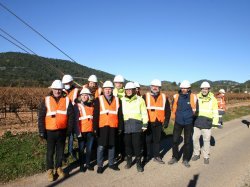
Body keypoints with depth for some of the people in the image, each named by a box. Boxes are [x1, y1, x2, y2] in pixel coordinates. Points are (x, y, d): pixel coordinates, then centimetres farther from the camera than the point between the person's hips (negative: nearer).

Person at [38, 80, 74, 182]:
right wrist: (42, 131, -8)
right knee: (50, 152, 9)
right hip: (50, 131, -1)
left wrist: (69, 129, -1)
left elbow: (71, 115, 2)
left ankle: (59, 168, 30)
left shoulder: (67, 100, 1)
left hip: (62, 131, 2)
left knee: (60, 151, 14)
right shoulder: (46, 101, -3)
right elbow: (41, 117, -4)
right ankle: (50, 170, 23)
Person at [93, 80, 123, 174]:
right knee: (101, 147, 3)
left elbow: (120, 115, 8)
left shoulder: (117, 100, 7)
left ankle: (111, 163, 27)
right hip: (102, 127, -2)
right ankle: (100, 165, 16)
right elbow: (95, 115, -2)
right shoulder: (98, 100, 0)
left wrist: (120, 127, 5)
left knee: (112, 145, 13)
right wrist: (95, 127, -7)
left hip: (113, 127, 2)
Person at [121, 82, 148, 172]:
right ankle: (129, 161, 25)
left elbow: (144, 112, 5)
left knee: (137, 144, -2)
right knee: (127, 143, 8)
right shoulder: (122, 100, 10)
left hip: (137, 124, -2)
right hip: (126, 125, 2)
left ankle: (139, 163, 10)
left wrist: (145, 123, 0)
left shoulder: (139, 99, 5)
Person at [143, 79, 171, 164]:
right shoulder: (145, 96, -1)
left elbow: (167, 110, 9)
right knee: (147, 140, 6)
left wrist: (166, 121, 4)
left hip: (159, 123, 2)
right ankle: (147, 156, 20)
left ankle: (156, 156, 23)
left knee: (157, 140, 11)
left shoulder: (164, 97, 6)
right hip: (148, 122, -2)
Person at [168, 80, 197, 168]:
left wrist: (189, 116, 9)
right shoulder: (176, 96, -4)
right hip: (178, 122, 1)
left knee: (187, 141, 8)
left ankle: (185, 159, 22)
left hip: (188, 123, -1)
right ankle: (175, 157, 23)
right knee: (175, 140, 5)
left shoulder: (193, 97, -7)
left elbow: (194, 110, 5)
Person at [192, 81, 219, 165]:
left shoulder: (213, 99, 1)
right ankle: (196, 154, 25)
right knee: (195, 138, 8)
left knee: (206, 140, 4)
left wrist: (215, 122, -3)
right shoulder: (197, 97, 3)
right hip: (197, 121, 2)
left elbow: (215, 112, 3)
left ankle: (206, 156, 19)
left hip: (207, 122, -2)